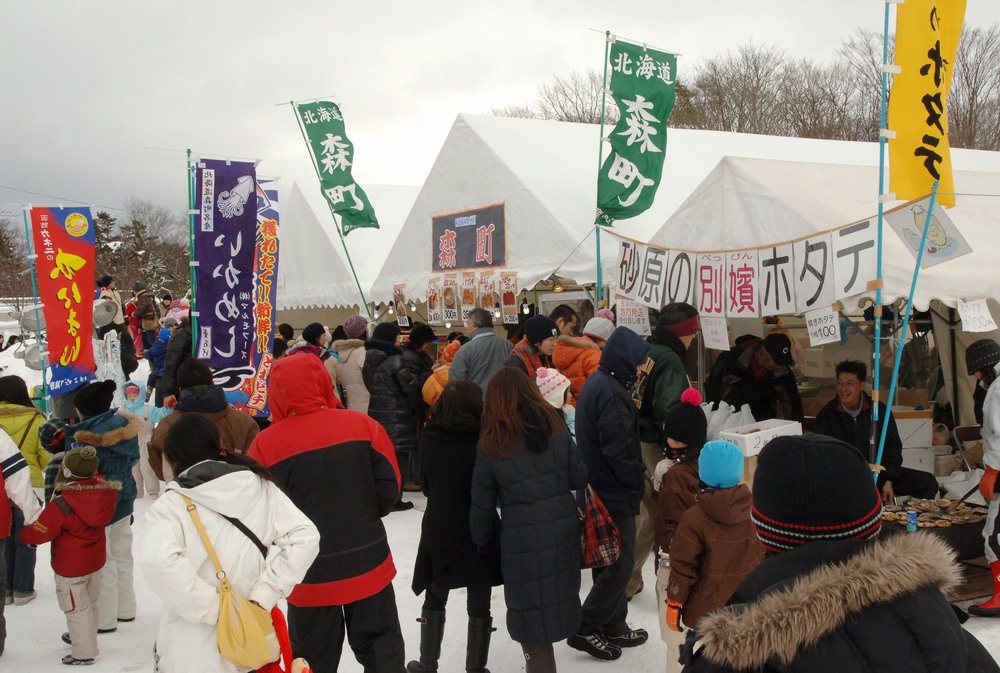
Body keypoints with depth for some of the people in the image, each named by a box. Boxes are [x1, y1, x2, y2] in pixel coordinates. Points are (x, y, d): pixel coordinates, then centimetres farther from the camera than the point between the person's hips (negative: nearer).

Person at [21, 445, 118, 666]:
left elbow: (40, 532, -18)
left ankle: (84, 653, 13)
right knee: (90, 602, 23)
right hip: (96, 560, 7)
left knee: (76, 608, 5)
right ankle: (86, 637, 43)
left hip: (70, 567, -7)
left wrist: (22, 534, 0)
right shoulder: (102, 489, -12)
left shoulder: (60, 506, -28)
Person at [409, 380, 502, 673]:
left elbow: (426, 484, 5)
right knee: (479, 605, 11)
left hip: (439, 529, 3)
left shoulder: (429, 439, -6)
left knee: (434, 599, 21)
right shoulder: (483, 438, -14)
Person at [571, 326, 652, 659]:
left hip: (598, 488, 10)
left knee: (610, 562, 17)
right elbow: (619, 448, -24)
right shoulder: (611, 392, -22)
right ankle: (586, 629, 7)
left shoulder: (596, 383, 10)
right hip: (616, 494, -10)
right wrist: (636, 483, -10)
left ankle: (613, 628, 28)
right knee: (621, 564, 0)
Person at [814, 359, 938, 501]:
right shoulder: (826, 415, -3)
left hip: (880, 473, 3)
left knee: (928, 482, -12)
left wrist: (888, 481, -6)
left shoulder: (879, 409, 3)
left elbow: (893, 446, 7)